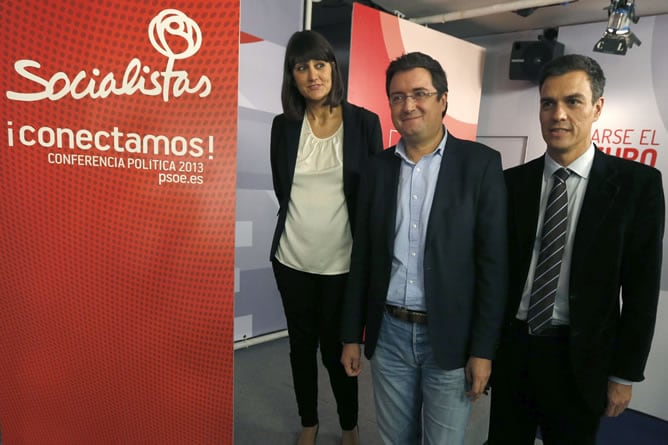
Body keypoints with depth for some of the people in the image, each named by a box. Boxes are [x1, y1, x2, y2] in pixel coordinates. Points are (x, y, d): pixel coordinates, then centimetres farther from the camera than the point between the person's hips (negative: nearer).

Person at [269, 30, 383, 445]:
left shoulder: (364, 122, -5)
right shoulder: (283, 125, 1)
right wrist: (301, 221, 9)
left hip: (341, 260, -2)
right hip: (292, 258, 3)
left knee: (338, 347, 9)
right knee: (302, 344, 15)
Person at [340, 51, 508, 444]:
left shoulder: (481, 163, -7)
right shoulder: (380, 166, 3)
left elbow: (493, 263, -8)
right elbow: (363, 256, 5)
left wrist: (483, 349, -10)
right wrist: (352, 334, 6)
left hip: (450, 337, -3)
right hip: (389, 333, 3)